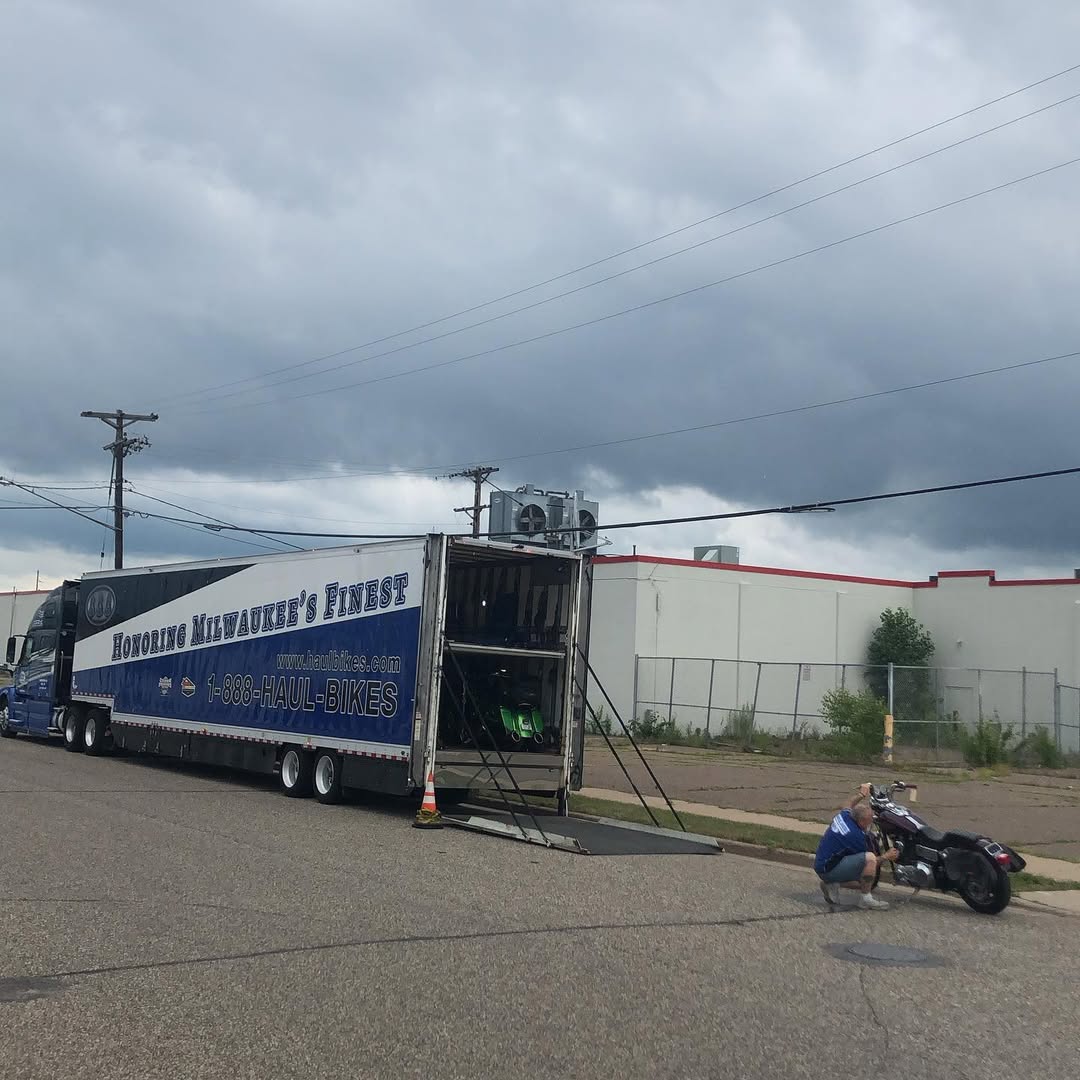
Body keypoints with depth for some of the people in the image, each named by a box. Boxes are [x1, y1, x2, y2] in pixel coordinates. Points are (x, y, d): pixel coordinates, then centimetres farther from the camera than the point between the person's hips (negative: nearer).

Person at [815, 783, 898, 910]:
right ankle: (866, 898, -14)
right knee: (870, 858, -25)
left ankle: (829, 883, 12)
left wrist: (861, 793, 38)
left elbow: (849, 806, 28)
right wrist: (886, 857, 3)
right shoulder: (855, 835, -24)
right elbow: (868, 860, -11)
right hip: (829, 869, -10)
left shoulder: (844, 814, -1)